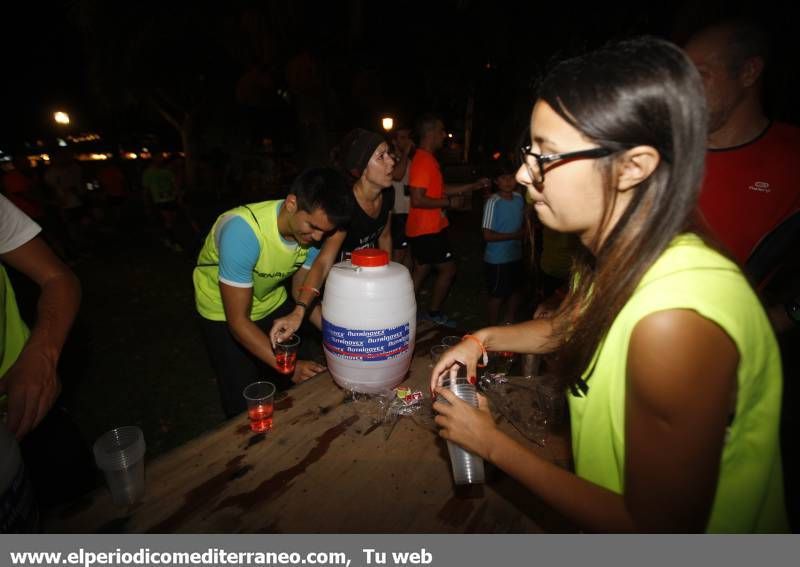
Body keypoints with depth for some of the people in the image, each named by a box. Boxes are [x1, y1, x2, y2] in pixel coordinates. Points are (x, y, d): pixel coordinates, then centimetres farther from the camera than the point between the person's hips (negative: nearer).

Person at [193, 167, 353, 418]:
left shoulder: (311, 228, -20)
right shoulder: (243, 230, -37)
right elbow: (238, 321, -31)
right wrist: (289, 367, -36)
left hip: (272, 302, 5)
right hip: (224, 311, -4)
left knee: (292, 386, 11)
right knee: (243, 402, 1)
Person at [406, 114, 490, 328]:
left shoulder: (428, 159, 14)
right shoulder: (422, 161, -18)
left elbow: (440, 189, 19)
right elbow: (417, 200, -25)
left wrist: (474, 186, 17)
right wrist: (446, 203, -13)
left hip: (427, 228, 10)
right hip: (428, 229, -10)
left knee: (421, 271, 14)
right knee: (448, 269, 1)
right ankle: (434, 313, 16)